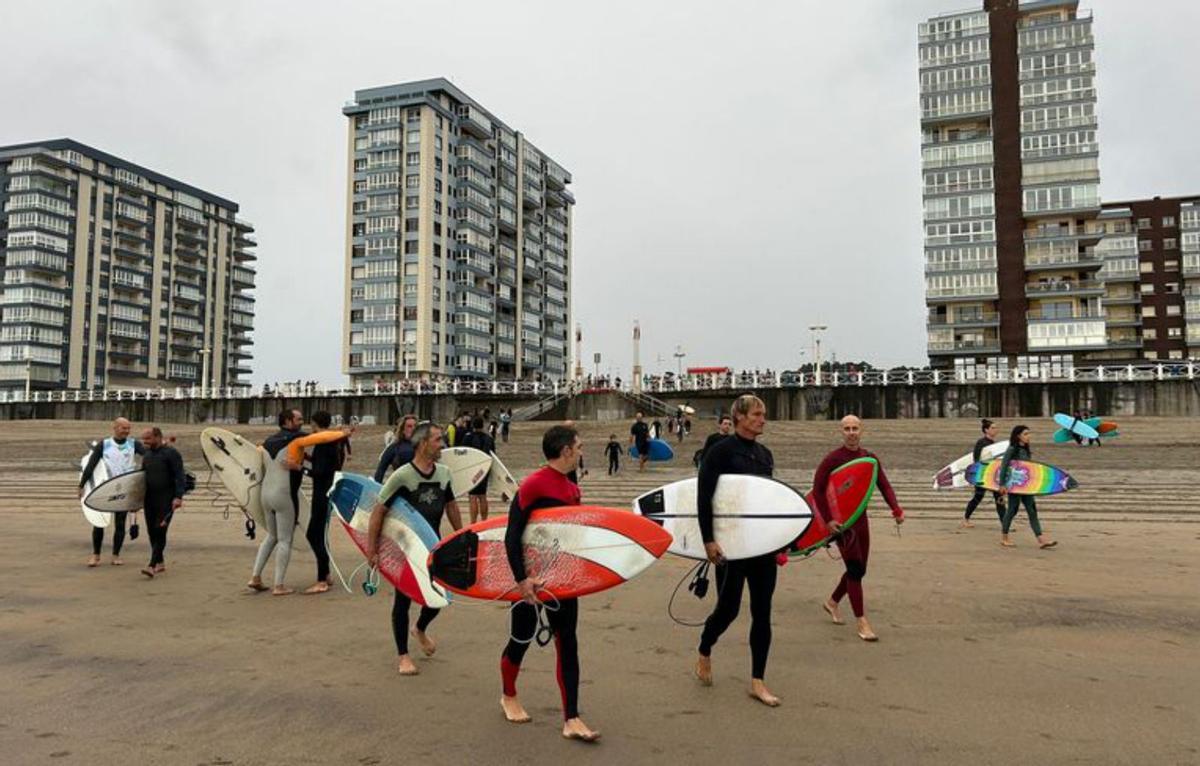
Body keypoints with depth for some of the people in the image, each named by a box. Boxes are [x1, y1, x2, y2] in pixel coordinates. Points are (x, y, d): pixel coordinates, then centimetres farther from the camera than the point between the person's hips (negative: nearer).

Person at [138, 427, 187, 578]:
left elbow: (180, 476, -14)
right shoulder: (147, 454, 13)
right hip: (150, 498, 7)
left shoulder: (171, 453, -9)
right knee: (151, 531, 9)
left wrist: (178, 497, -22)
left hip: (166, 499, -7)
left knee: (160, 530, -11)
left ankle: (152, 565, -14)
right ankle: (160, 563, 21)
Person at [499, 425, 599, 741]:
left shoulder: (572, 489, 6)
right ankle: (508, 697, 37)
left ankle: (571, 720, 9)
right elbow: (512, 534, -20)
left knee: (568, 644, 4)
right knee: (521, 640, 11)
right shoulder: (533, 484, -18)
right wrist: (521, 577, -24)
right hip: (532, 579, -7)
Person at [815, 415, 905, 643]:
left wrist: (896, 509, -16)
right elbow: (817, 490, -12)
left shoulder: (870, 458, 5)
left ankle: (832, 602, 36)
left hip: (861, 518, 6)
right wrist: (828, 519, -19)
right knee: (855, 568, -10)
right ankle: (862, 622, -3)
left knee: (859, 569, 13)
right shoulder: (833, 459, -12)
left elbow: (884, 486, 1)